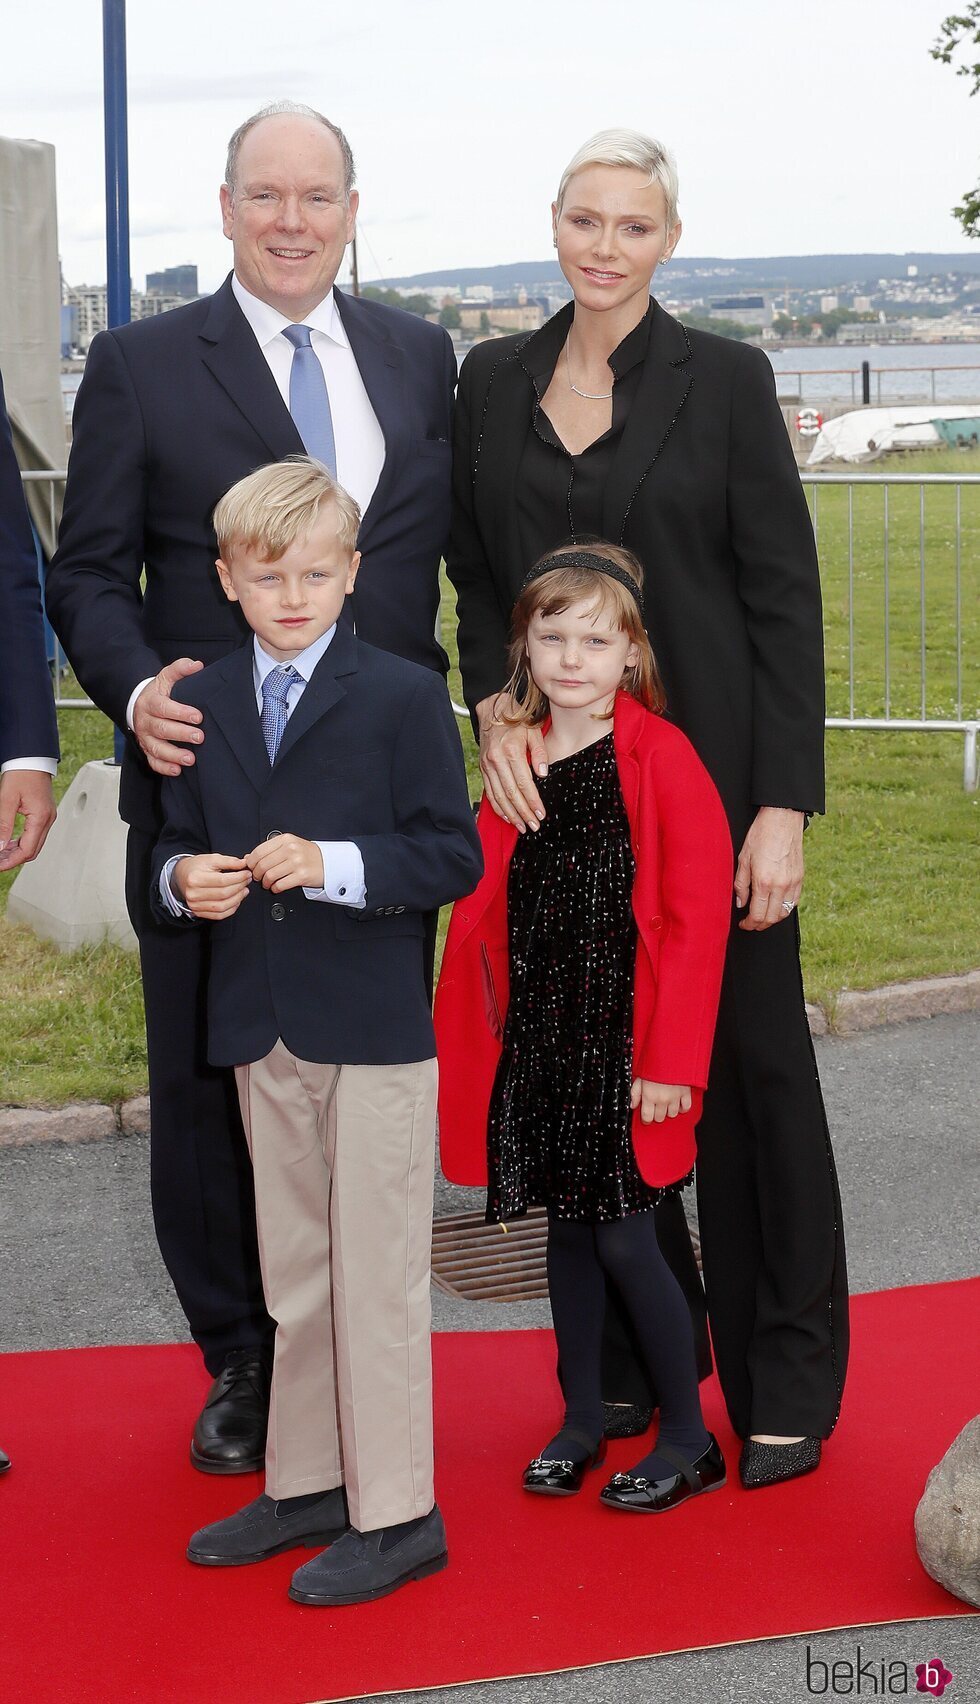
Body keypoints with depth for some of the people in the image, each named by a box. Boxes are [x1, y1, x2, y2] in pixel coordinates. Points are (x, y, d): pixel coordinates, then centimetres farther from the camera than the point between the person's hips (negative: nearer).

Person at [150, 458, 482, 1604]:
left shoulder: (405, 696, -7)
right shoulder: (204, 704, 9)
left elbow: (453, 856, -11)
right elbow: (176, 845, 14)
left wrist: (332, 863, -23)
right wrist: (182, 879, -8)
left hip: (376, 1033, -5)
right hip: (260, 1031, 6)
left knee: (376, 1275, 0)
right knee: (293, 1276, 16)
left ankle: (396, 1513, 11)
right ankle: (306, 1484, 29)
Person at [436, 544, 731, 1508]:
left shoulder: (661, 758, -11)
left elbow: (698, 916, -13)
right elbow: (489, 904, 12)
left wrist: (671, 1061, -15)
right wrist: (482, 1028, 7)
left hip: (625, 1040, -5)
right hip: (539, 1036, 5)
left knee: (623, 1236, -2)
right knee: (567, 1227, 14)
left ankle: (689, 1441, 13)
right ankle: (581, 1420, 28)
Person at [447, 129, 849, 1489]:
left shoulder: (725, 380, -3)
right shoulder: (492, 381, 8)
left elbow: (785, 598, -5)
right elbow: (474, 576, 14)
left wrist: (784, 804, -11)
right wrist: (495, 708, -6)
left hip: (709, 769, -3)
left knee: (751, 1059, 3)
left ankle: (788, 1379, 15)